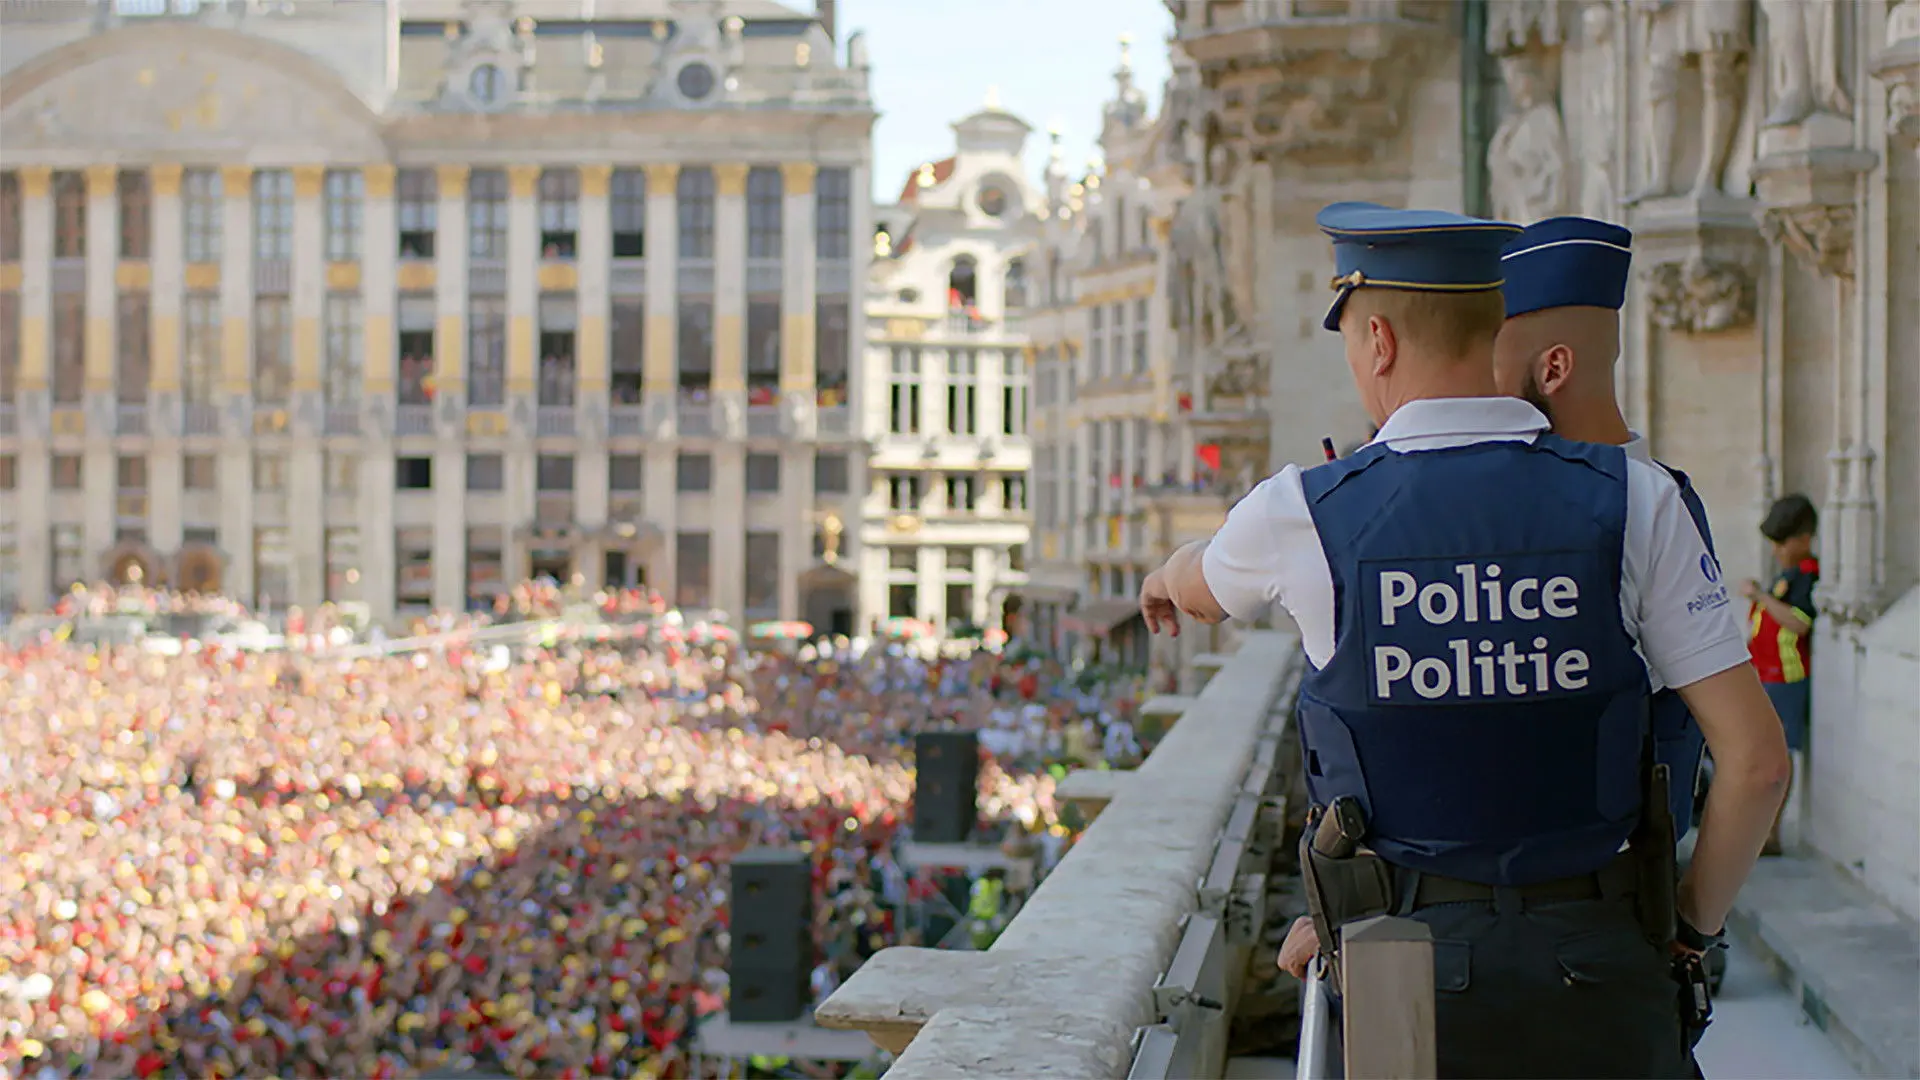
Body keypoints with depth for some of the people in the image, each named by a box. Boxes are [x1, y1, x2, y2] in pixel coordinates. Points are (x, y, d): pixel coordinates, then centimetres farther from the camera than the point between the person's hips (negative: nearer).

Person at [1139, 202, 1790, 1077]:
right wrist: (1691, 927, 10)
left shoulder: (1307, 512, -4)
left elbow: (1199, 592, 22)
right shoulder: (1632, 501, -5)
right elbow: (1756, 759, -6)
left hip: (1410, 981, 0)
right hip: (1599, 979, 1)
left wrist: (1168, 577, 46)